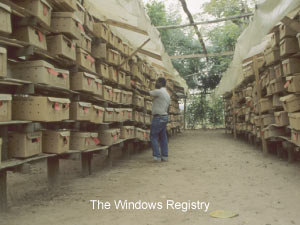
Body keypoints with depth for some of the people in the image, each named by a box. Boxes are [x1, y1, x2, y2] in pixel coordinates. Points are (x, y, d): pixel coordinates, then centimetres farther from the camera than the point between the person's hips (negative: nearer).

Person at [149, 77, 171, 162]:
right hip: (165, 116, 9)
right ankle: (165, 156, 12)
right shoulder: (167, 94, 16)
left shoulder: (159, 91, -13)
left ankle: (157, 156, -6)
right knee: (163, 137, 10)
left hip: (158, 117, -9)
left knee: (153, 136, -3)